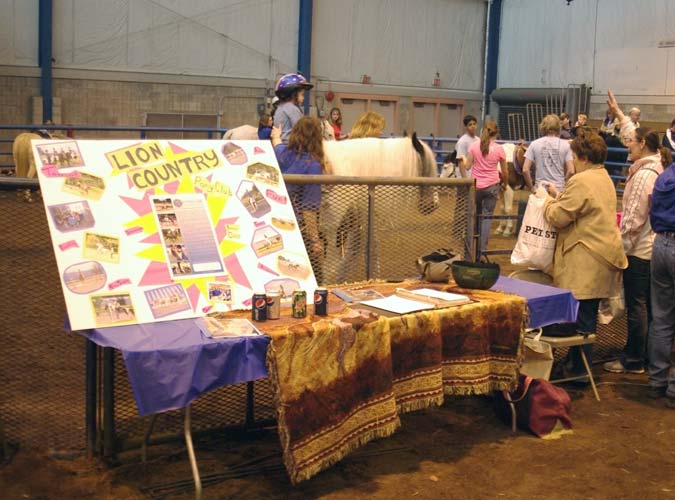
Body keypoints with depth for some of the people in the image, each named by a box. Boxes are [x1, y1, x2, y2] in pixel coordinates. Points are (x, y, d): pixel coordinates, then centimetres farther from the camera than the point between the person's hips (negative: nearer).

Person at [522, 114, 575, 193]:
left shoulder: (534, 144, 0)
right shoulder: (565, 144, -1)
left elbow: (525, 170, -5)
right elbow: (571, 171, -6)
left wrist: (531, 188, 6)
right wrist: (563, 183, 10)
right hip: (559, 189, 0)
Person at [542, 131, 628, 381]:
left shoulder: (581, 181, -17)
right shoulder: (603, 178, 15)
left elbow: (558, 217, -14)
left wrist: (547, 200, 4)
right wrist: (559, 195, 17)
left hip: (585, 261, -10)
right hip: (600, 256, 10)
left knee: (581, 317, -3)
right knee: (587, 316, 16)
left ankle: (578, 369, 3)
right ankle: (576, 362, 25)